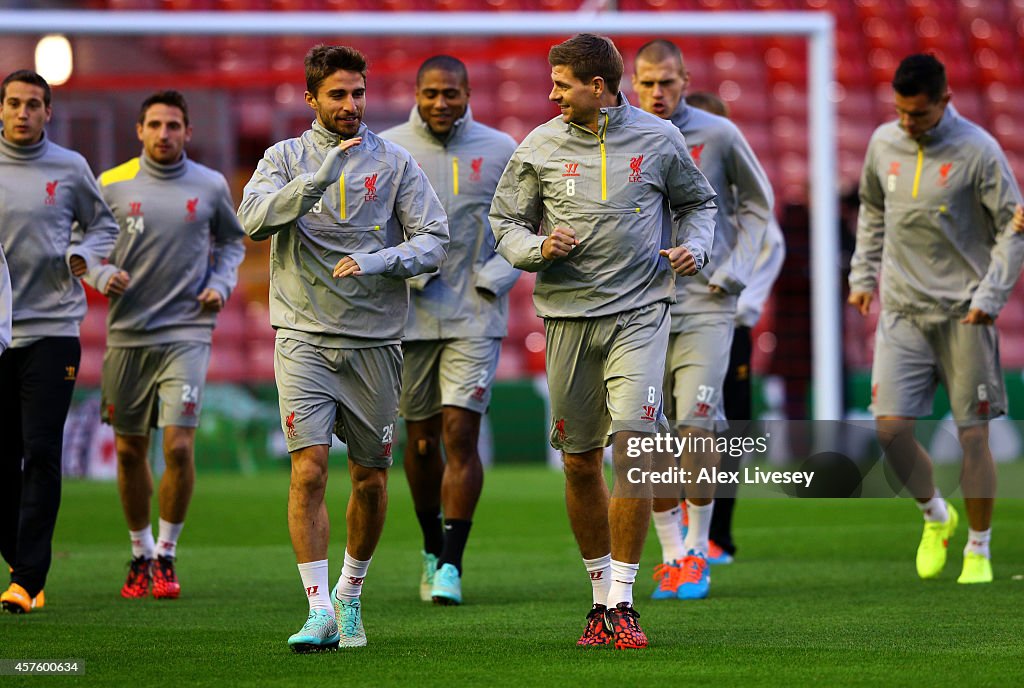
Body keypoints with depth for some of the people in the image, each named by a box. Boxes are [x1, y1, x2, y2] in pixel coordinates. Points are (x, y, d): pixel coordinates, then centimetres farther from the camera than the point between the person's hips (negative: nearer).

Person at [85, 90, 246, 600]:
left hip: (186, 332, -1)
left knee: (179, 445, -13)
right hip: (126, 333, 1)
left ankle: (166, 553, 3)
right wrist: (102, 275, -8)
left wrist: (221, 283, 4)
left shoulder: (210, 186, 5)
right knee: (129, 450, 6)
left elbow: (232, 241, 20)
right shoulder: (112, 185, 3)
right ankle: (141, 553, 24)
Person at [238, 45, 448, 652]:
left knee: (370, 480, 7)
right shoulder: (286, 159, 5)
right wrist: (320, 175, -23)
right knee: (309, 471, -13)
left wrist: (374, 262, -16)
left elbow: (433, 241, 0)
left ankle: (350, 597, 27)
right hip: (305, 337, -1)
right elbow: (254, 220, -13)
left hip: (375, 341, 1)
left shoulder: (395, 162, 5)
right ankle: (320, 612, -11)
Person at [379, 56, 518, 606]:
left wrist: (495, 277, -4)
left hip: (474, 316, -1)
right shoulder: (385, 151, 1)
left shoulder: (498, 151, 2)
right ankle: (432, 550, 27)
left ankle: (452, 565, -9)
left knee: (461, 436, -10)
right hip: (410, 315, 1)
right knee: (422, 441, 8)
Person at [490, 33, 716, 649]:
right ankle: (601, 592, 22)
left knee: (632, 449, -15)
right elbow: (505, 221, 11)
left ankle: (622, 604, -9)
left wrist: (695, 247, -1)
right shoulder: (540, 147, 4)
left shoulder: (658, 139, 3)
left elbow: (697, 201, 18)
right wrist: (538, 247, -10)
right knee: (581, 463, 5)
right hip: (568, 315, 2)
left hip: (640, 310, -2)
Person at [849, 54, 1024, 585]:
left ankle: (978, 550, 12)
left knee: (973, 434, -2)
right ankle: (935, 516, 18)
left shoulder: (977, 150, -9)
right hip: (902, 311, 4)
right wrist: (863, 275, 17)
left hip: (963, 314, -4)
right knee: (890, 427, -8)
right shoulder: (884, 143, 5)